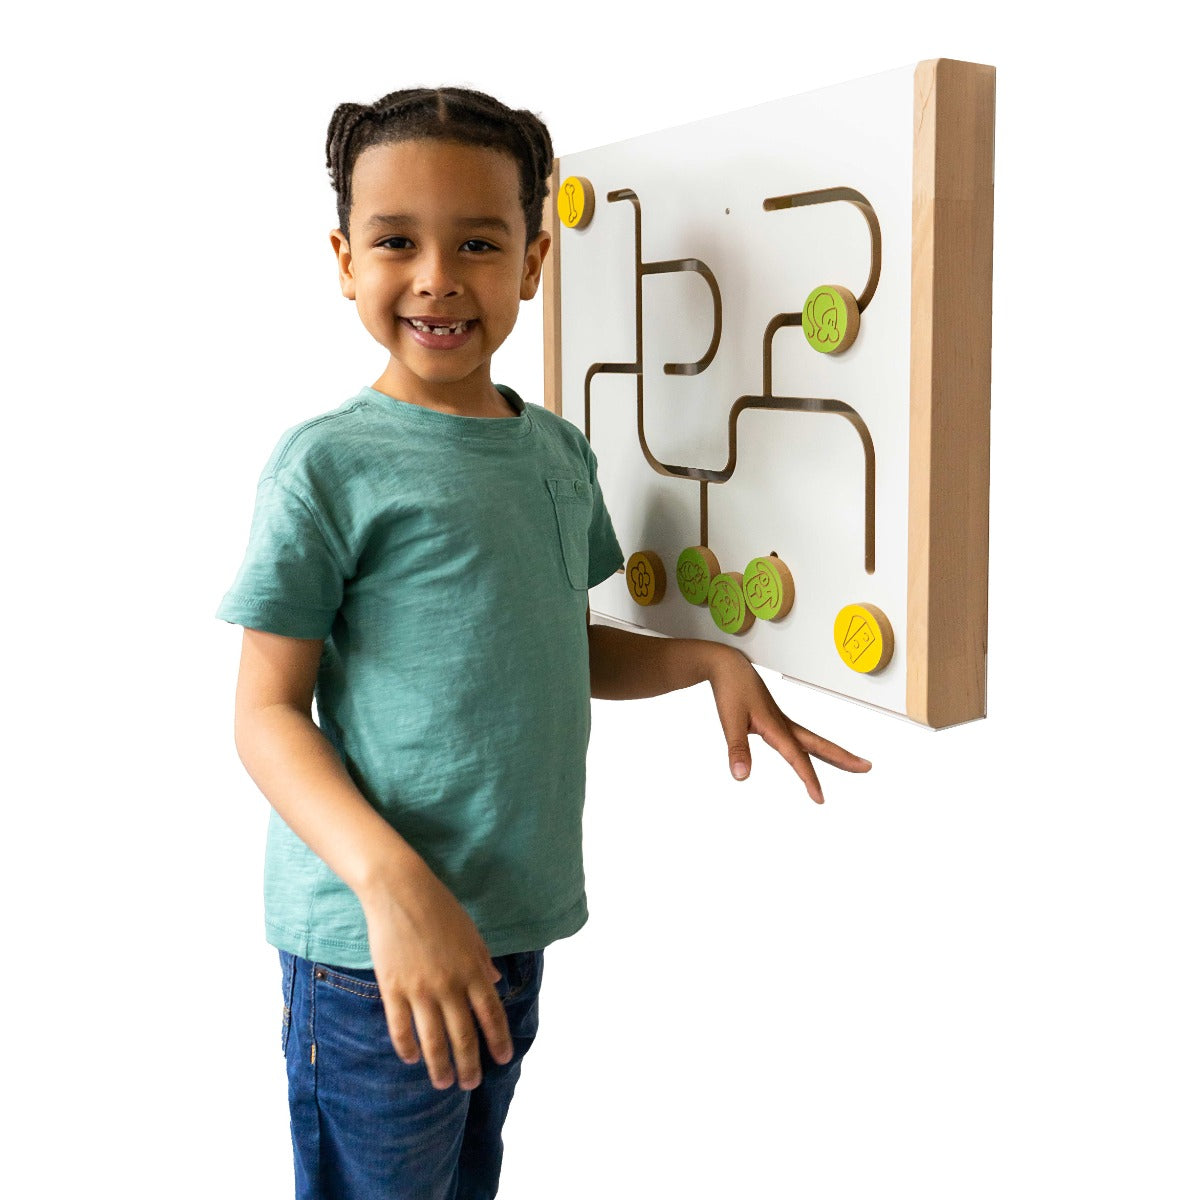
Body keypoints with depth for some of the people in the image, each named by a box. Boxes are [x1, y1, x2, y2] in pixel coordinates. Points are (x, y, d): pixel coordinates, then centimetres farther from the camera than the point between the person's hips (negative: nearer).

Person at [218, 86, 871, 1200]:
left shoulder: (559, 452, 6)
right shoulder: (328, 464, -13)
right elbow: (269, 711, -14)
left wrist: (712, 658, 2)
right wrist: (391, 880, -27)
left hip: (518, 919, 6)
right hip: (373, 946, -6)